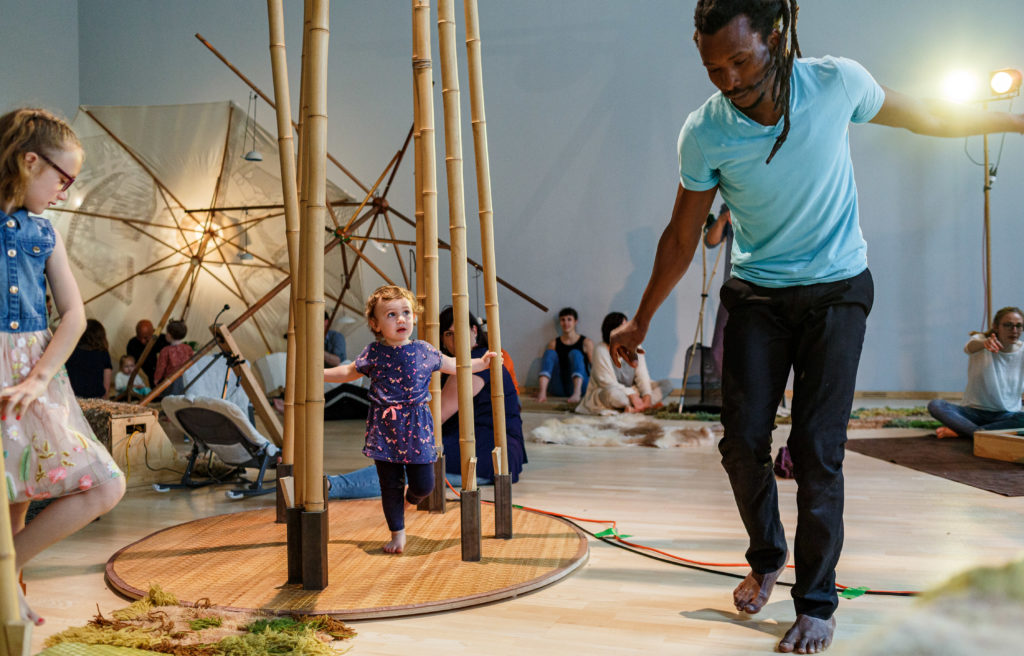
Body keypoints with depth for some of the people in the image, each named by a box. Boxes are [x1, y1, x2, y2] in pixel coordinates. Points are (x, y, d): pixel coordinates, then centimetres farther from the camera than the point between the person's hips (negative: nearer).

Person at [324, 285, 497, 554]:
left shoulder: (424, 350, 1)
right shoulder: (373, 353, -1)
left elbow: (451, 365, 19)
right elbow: (349, 372, 16)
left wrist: (481, 362, 16)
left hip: (417, 427, 1)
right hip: (384, 429, 0)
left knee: (424, 484, -1)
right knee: (390, 485, 4)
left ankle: (411, 498, 35)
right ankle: (397, 533, 22)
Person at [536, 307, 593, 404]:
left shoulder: (586, 342, 6)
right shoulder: (553, 344, 13)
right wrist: (542, 391, -1)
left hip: (579, 384, -2)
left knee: (575, 353, -22)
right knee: (550, 352, -14)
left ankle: (577, 393, -48)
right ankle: (542, 392, -38)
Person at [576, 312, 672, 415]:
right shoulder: (601, 350, -13)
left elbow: (642, 376, -3)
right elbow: (607, 382, -18)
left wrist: (647, 396, -21)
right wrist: (632, 396, -25)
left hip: (631, 391, 6)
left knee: (667, 384, -9)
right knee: (612, 393, -43)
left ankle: (634, 408, -29)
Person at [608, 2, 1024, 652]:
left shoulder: (836, 81, -14)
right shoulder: (704, 132, -13)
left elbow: (929, 118, 6)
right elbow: (682, 237, 0)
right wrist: (641, 321, 6)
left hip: (836, 290, -1)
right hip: (756, 296, 1)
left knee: (817, 451, -7)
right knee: (743, 440, -5)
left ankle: (818, 600, 10)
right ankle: (767, 556, 23)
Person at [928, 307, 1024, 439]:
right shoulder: (980, 340, -6)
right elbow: (970, 347, -32)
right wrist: (984, 343, -56)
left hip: (1005, 415, 1)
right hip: (974, 411, -1)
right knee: (935, 405, -27)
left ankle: (959, 431, -31)